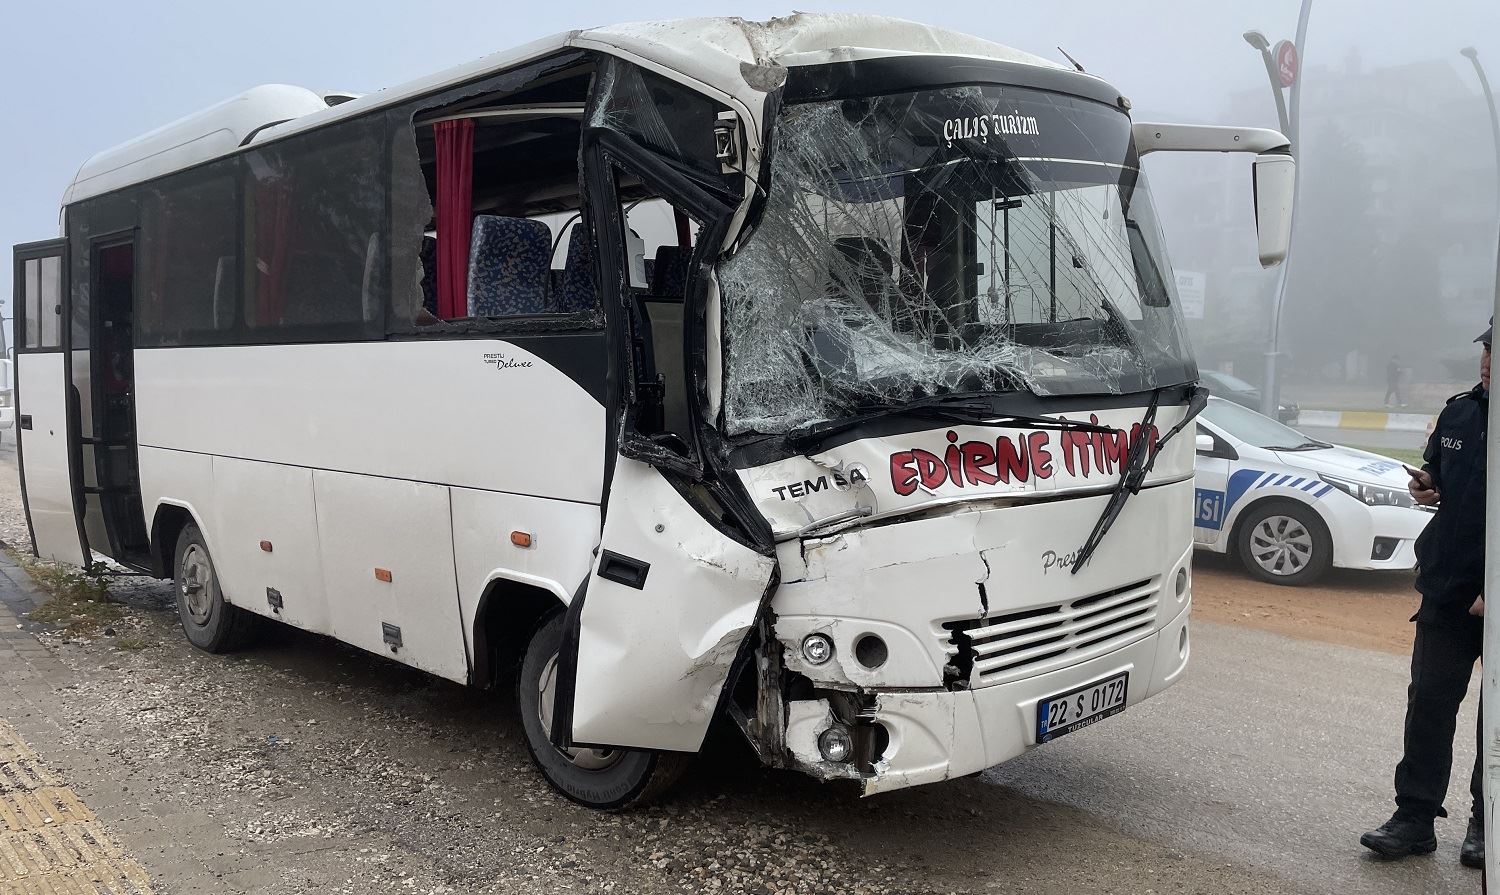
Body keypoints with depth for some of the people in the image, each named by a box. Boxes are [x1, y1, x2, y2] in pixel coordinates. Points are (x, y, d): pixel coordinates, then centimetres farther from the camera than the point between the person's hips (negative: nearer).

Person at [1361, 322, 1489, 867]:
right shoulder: (1458, 414, 8)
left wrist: (1493, 593, -21)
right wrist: (1426, 488, 0)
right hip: (1446, 589, 5)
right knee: (1429, 702, 7)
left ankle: (1486, 825, 23)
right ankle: (1414, 818, 15)